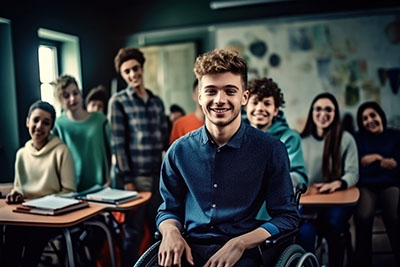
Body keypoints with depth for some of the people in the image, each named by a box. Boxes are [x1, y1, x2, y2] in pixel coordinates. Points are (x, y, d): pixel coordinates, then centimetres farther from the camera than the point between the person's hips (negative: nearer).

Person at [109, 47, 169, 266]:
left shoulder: (157, 102, 12)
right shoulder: (118, 101, -3)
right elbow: (118, 143, -7)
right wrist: (126, 179, -12)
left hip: (157, 175, 5)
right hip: (135, 176, -5)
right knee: (134, 232, 4)